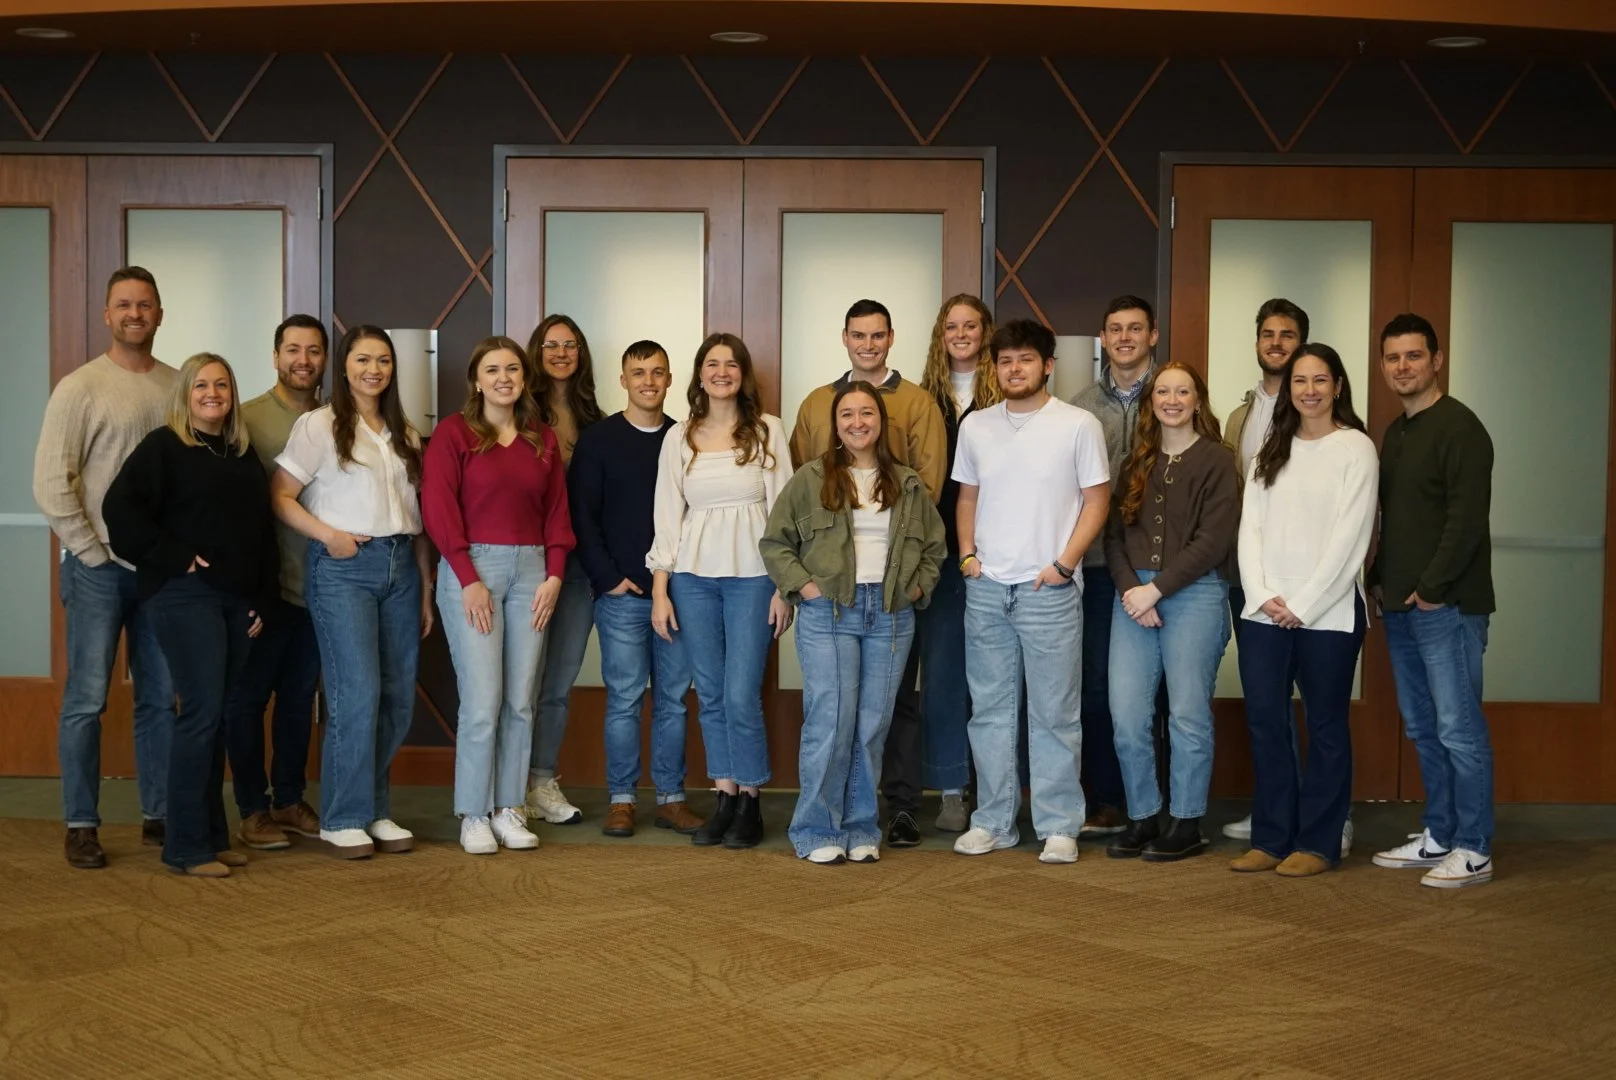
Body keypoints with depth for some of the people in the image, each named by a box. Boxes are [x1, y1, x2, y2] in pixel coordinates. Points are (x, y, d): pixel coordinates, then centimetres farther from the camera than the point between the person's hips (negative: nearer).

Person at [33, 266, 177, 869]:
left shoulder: (179, 387, 6)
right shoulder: (80, 388, -5)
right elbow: (51, 485, -8)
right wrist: (97, 555, -10)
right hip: (98, 567, -4)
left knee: (159, 698, 10)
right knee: (86, 699, -1)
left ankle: (157, 817, 20)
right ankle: (80, 827, 8)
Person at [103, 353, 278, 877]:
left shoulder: (243, 456, 17)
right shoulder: (163, 446, -2)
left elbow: (262, 532, 19)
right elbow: (120, 508, -13)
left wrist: (263, 597, 12)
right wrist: (173, 556, -15)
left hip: (236, 598, 6)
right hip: (185, 594, -6)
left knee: (216, 717, 9)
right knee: (202, 712, -11)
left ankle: (212, 835, 15)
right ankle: (186, 845, -5)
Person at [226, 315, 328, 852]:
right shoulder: (247, 419, -6)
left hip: (318, 582, 4)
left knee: (300, 696, 13)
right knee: (249, 696, 4)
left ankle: (289, 799, 24)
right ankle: (253, 808, 14)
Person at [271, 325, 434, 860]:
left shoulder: (404, 434, 16)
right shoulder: (320, 425, 0)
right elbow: (280, 496, -3)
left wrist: (426, 588, 13)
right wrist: (327, 534, -15)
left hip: (400, 566, 5)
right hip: (343, 567, -5)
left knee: (398, 698, 5)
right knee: (357, 696, -10)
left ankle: (375, 810, 18)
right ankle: (342, 819, 2)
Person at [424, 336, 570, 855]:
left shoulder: (543, 440, 13)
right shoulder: (453, 433, 0)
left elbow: (557, 511, 12)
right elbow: (438, 509, -6)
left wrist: (554, 576, 1)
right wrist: (468, 579, -10)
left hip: (531, 570, 4)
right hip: (471, 568, -4)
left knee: (521, 700, 4)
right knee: (482, 699, -8)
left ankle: (509, 808, 13)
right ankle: (474, 815, 4)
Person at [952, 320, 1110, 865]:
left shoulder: (1079, 426, -2)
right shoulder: (975, 426, 10)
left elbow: (1096, 500, -2)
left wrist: (1064, 563, -10)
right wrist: (967, 553, 4)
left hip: (1049, 589, -4)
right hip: (986, 587, 4)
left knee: (1055, 714, 0)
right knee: (990, 710, 9)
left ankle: (1059, 827, 9)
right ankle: (993, 822, 18)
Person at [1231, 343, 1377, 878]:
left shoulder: (1355, 448, -2)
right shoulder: (1271, 451, 14)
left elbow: (1350, 537, -9)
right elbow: (1250, 527, 8)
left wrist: (1302, 605, -11)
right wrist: (1262, 596, -6)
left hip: (1327, 612, -4)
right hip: (1264, 613, 5)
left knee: (1325, 726, 4)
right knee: (1265, 722, 4)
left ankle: (1318, 843, 11)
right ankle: (1271, 838, 13)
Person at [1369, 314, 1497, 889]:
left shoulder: (1458, 427, -9)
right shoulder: (1393, 434, 17)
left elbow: (1467, 519, -16)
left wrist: (1431, 590, -16)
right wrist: (1380, 579, 10)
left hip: (1446, 605, -8)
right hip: (1400, 605, 8)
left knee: (1458, 728, -5)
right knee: (1422, 728, 12)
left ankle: (1473, 851, 2)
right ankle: (1438, 836, 20)